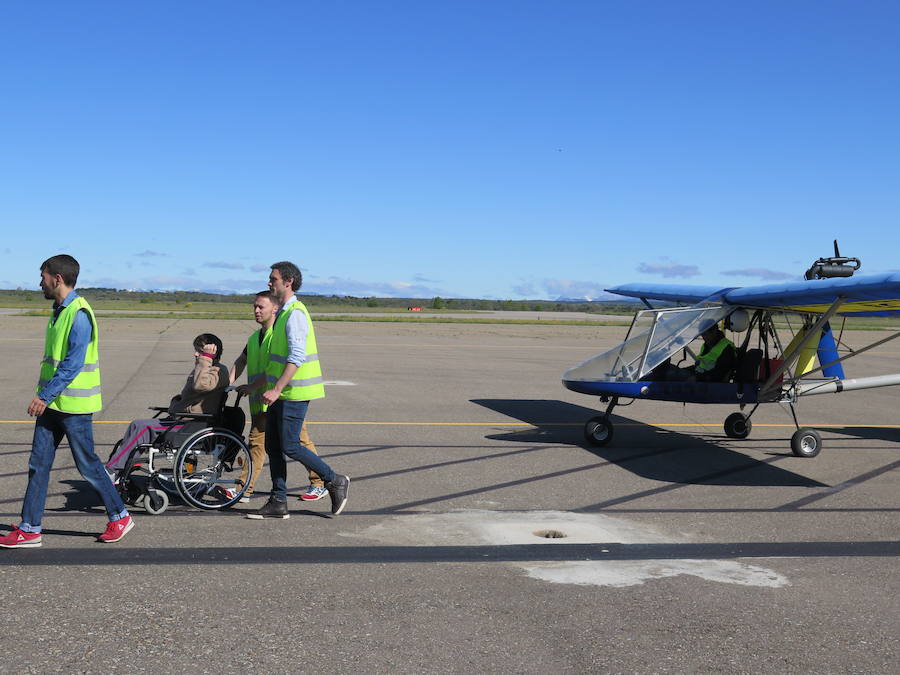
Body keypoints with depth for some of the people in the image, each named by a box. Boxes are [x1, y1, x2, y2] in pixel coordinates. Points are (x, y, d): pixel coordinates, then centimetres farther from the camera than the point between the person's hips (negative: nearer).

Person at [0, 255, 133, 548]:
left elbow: (74, 362, -23)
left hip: (74, 404, -9)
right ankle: (30, 529, 13)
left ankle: (120, 516, 17)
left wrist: (44, 396, -23)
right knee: (38, 464, 8)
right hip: (52, 403, 9)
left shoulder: (79, 314, -17)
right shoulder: (58, 311, 13)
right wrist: (43, 395, 18)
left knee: (87, 464, 1)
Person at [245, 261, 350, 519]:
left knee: (289, 446, -6)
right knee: (273, 446, 8)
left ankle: (334, 481, 9)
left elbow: (297, 357, -25)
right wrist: (261, 383, 26)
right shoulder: (282, 313, 16)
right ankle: (278, 502, 14)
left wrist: (276, 389, -29)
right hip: (281, 392, 10)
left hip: (294, 392, -10)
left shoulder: (295, 314, -16)